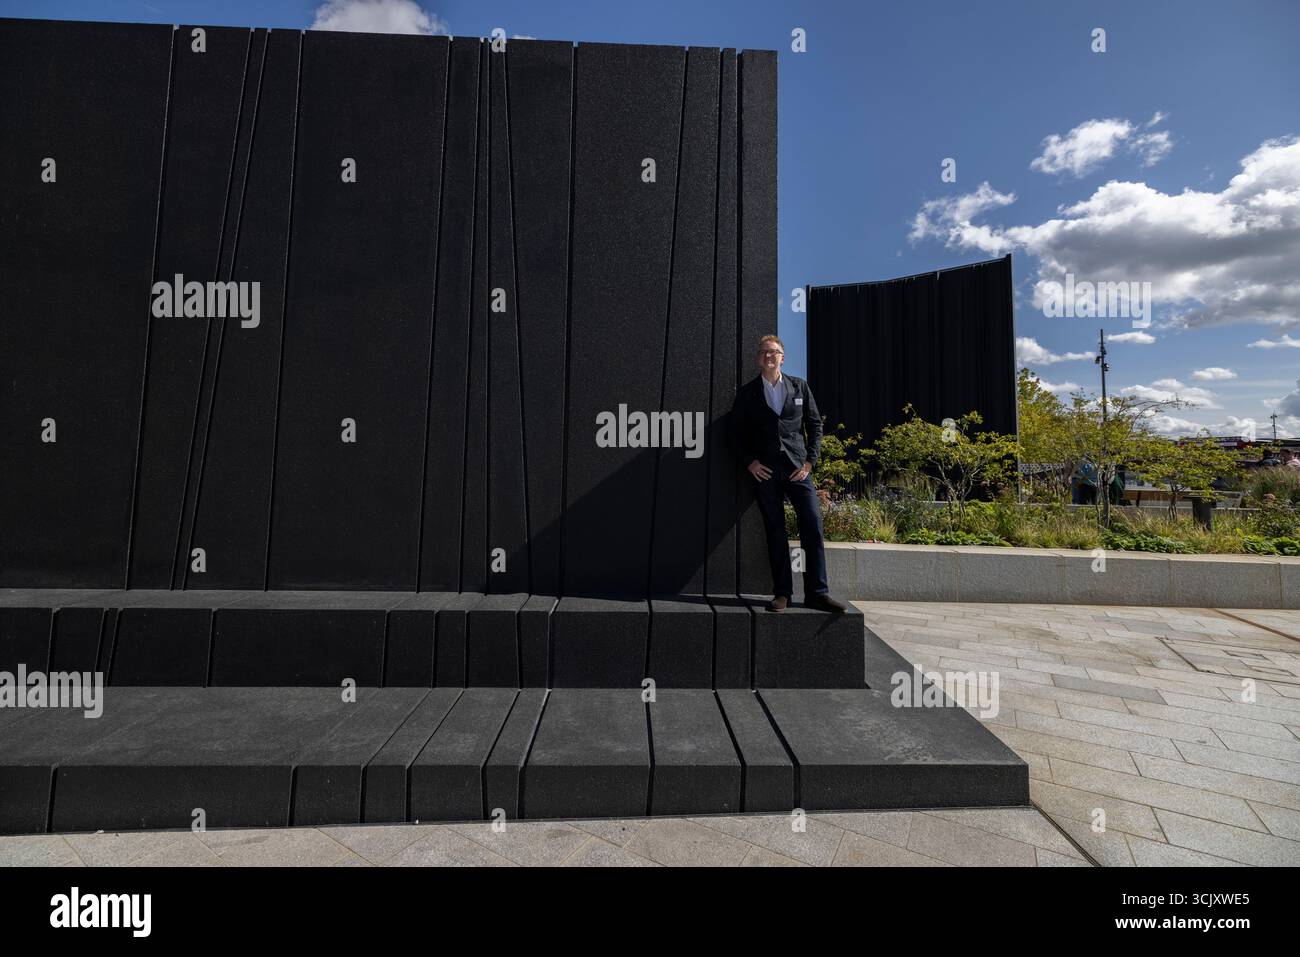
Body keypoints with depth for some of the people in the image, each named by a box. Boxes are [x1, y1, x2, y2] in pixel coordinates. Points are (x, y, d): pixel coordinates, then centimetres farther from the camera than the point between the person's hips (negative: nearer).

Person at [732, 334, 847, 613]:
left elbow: (815, 424, 10)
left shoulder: (799, 387, 11)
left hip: (797, 468, 1)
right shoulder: (747, 392, 9)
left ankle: (817, 593, 3)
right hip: (765, 471, -1)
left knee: (813, 529, -6)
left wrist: (810, 461, 0)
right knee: (775, 533, 2)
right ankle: (782, 593, 9)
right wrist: (749, 462, -4)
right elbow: (737, 431, 8)